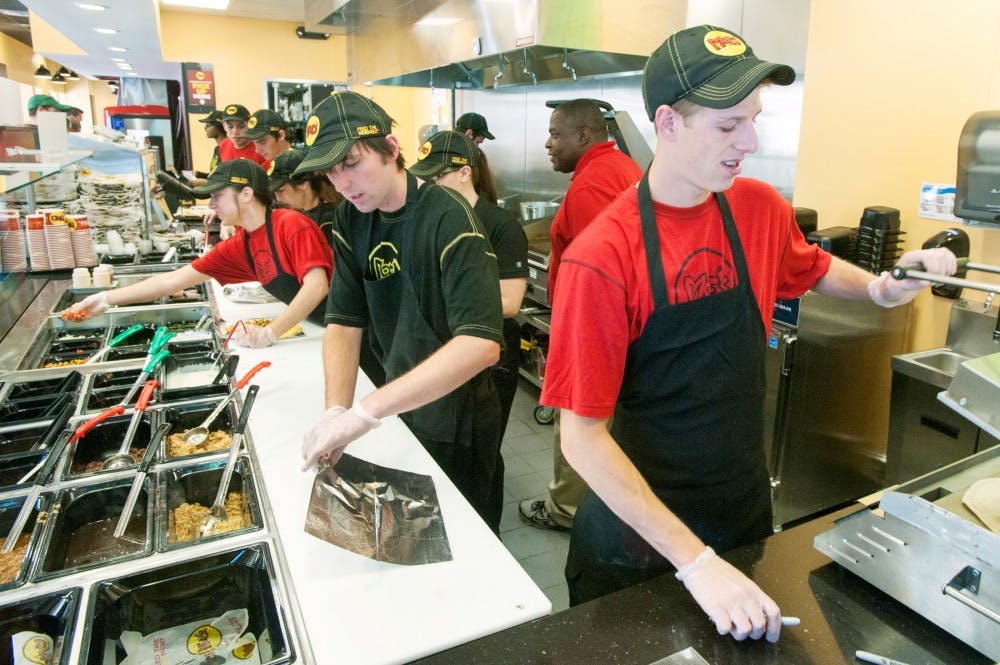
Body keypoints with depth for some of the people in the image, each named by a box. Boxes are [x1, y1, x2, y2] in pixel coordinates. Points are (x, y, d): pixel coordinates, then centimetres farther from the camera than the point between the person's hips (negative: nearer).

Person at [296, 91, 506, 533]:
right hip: (400, 414, 6)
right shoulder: (351, 220, -4)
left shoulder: (448, 216, -24)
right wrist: (336, 412, -21)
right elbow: (343, 323, -4)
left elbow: (481, 344, -36)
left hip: (457, 424, -5)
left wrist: (365, 411, -39)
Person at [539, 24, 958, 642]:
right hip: (640, 532, -5)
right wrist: (695, 561, -27)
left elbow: (812, 268, 18)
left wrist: (880, 287, -2)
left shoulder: (761, 208, -6)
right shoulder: (603, 257, -24)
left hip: (747, 506, 5)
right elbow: (582, 436, -24)